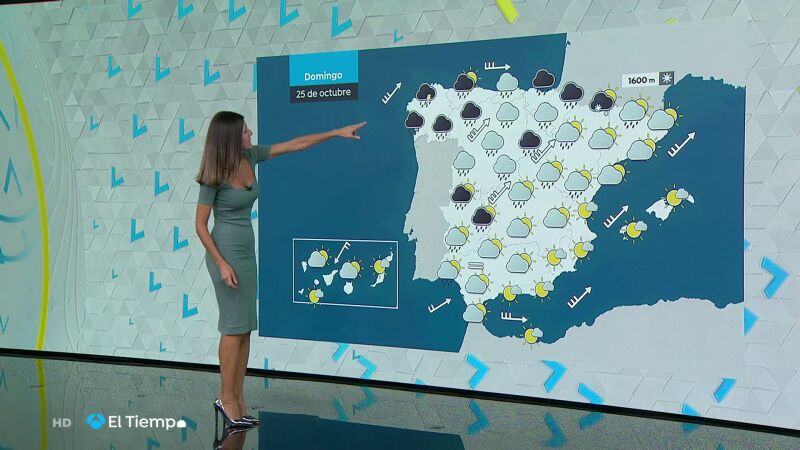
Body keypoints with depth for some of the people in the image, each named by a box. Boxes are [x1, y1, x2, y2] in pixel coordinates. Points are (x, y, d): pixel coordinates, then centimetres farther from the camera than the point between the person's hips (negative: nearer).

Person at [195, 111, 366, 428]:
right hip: (225, 252, -8)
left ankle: (238, 400, 12)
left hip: (247, 251, 8)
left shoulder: (250, 156, 3)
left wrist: (337, 132, 9)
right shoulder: (213, 177, -15)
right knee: (234, 326, -5)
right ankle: (226, 398, 8)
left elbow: (295, 144, 8)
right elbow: (200, 224, -12)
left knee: (245, 328, 7)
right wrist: (222, 264, -17)